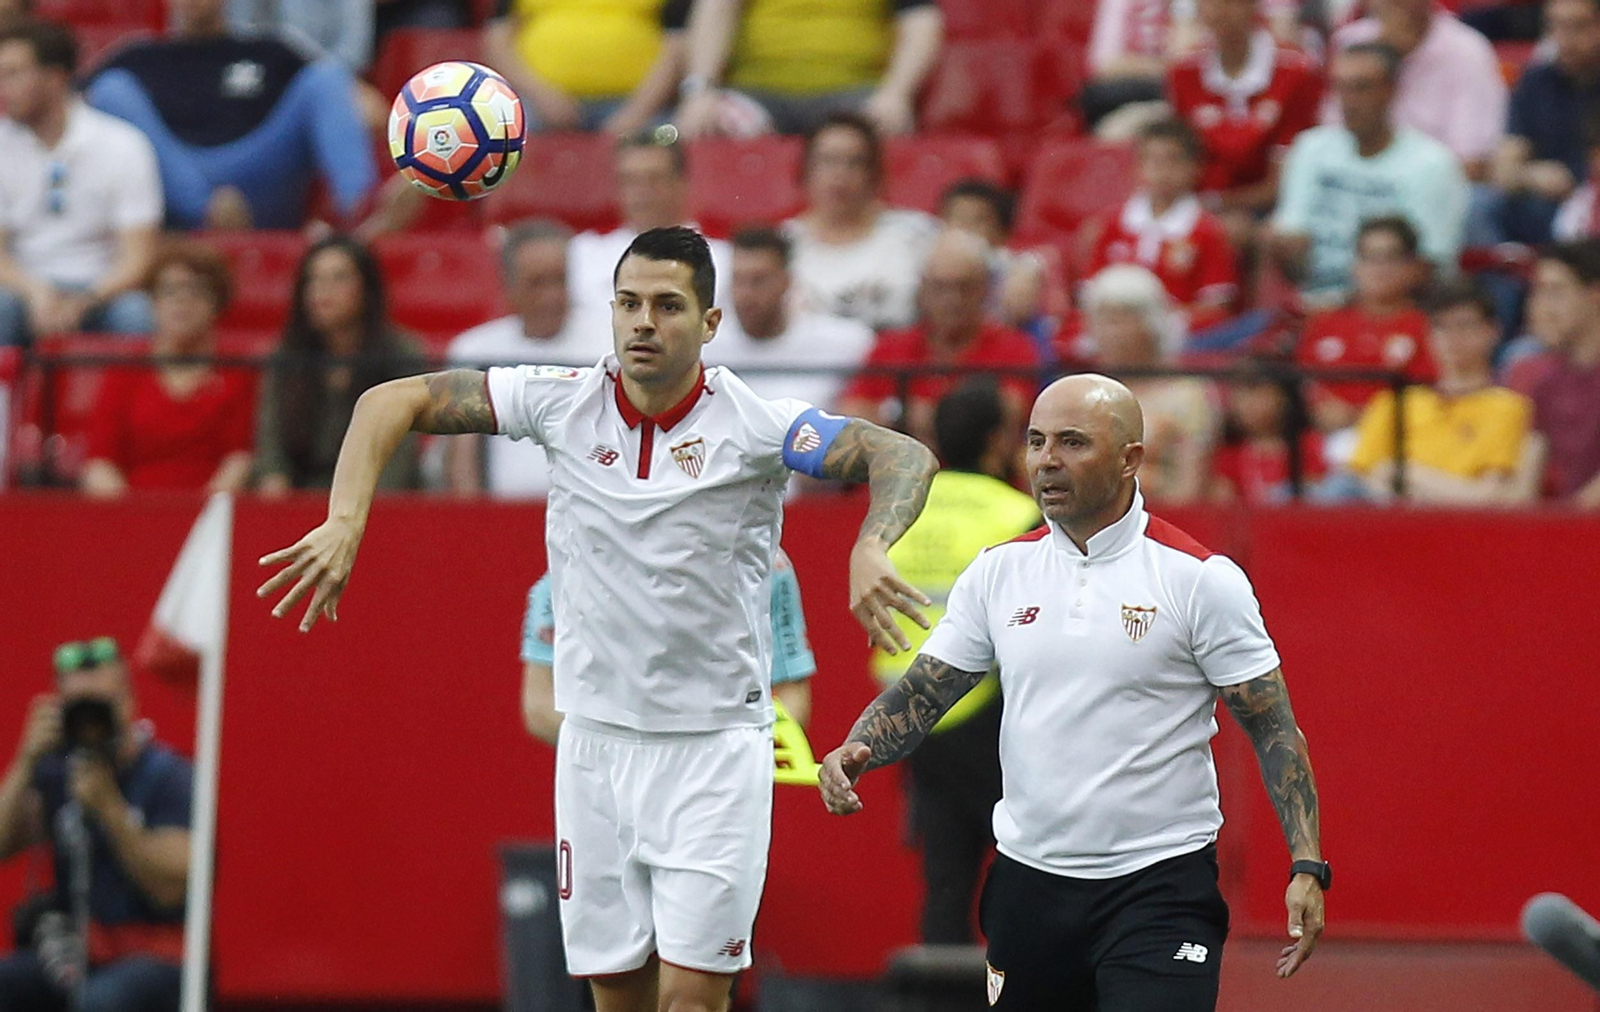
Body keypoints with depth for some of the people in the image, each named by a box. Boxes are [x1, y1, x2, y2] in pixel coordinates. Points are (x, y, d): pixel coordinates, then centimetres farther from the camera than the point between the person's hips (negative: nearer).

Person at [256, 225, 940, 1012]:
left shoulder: (755, 425, -10)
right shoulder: (563, 402, -2)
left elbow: (904, 457, -17)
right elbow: (392, 402, 1)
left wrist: (869, 550, -37)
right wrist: (345, 523, -13)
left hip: (714, 746, -3)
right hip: (596, 737, 3)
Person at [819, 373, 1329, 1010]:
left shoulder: (1201, 578, -6)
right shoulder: (999, 571, 7)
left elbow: (1274, 730, -4)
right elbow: (920, 695, 10)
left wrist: (1307, 867, -12)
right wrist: (855, 752, -10)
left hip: (1160, 885, -5)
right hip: (1028, 881, 5)